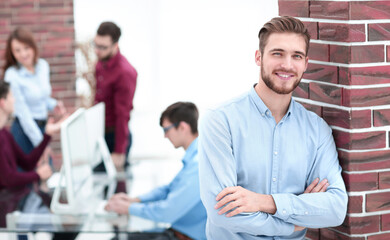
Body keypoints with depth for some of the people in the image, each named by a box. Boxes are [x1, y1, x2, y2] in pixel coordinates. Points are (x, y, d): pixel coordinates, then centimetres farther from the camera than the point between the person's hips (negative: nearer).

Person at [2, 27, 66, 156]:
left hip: (42, 126, 6)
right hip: (25, 131, -6)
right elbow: (23, 113, -15)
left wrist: (54, 105, -5)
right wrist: (40, 143, -14)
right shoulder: (12, 75, -16)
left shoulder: (43, 65, 2)